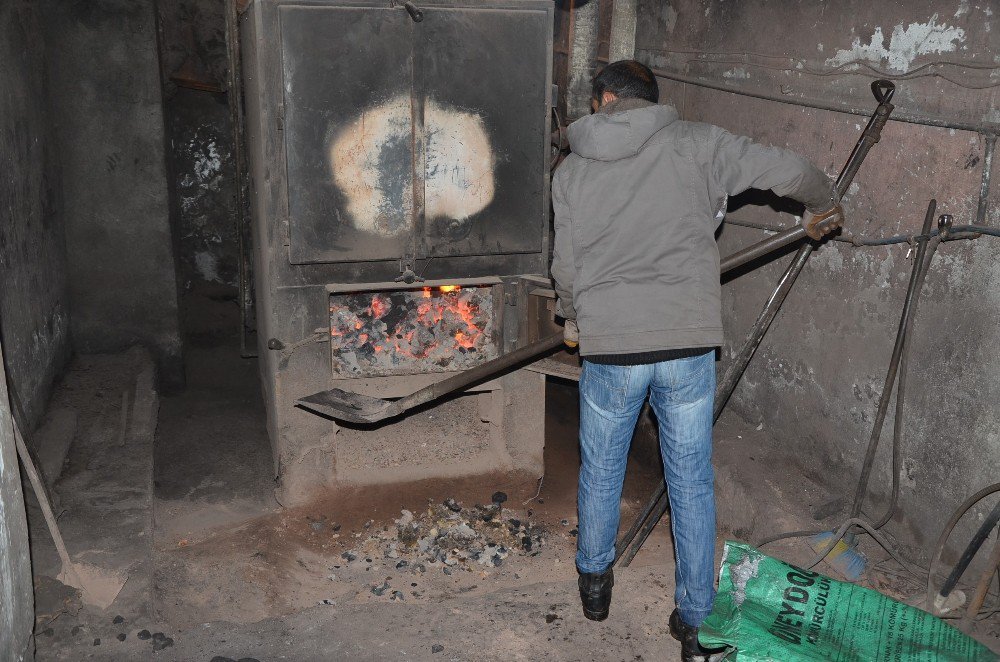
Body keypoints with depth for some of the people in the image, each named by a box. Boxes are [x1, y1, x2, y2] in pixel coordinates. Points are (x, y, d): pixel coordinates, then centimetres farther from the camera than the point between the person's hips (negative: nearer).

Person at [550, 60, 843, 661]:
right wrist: (824, 205, 25)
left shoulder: (572, 170, 5)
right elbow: (786, 169, 3)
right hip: (690, 344, 0)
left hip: (610, 346, 0)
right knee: (693, 482, 12)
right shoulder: (695, 144, 2)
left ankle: (595, 582, 40)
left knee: (601, 473, 20)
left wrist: (574, 319, 26)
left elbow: (567, 267, 7)